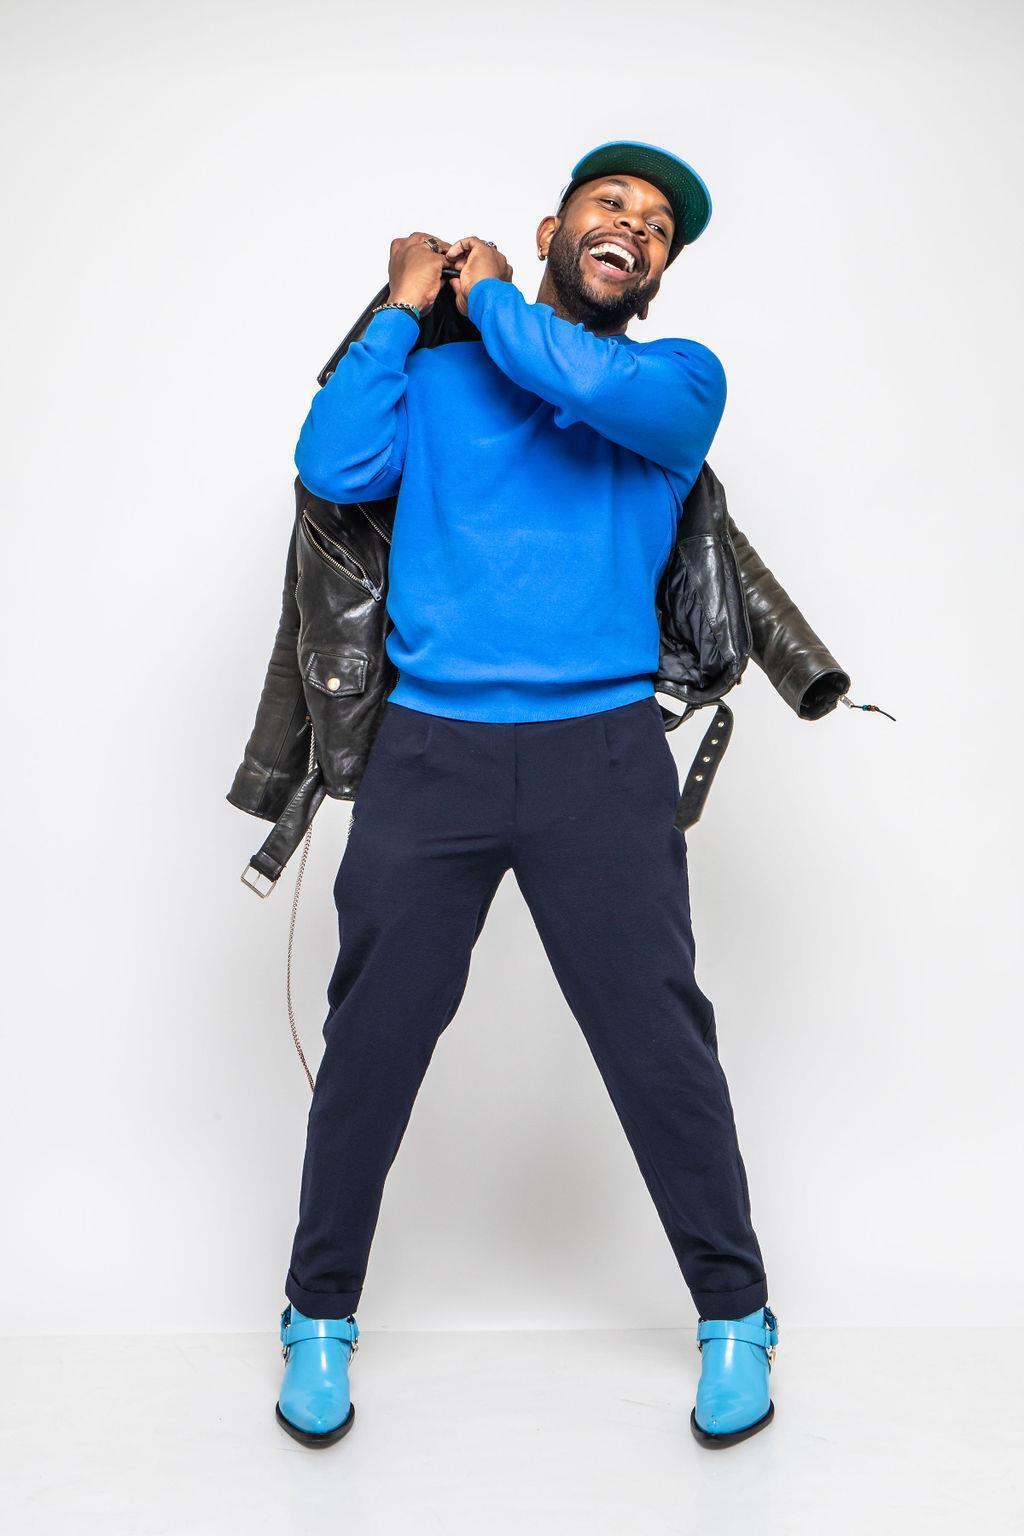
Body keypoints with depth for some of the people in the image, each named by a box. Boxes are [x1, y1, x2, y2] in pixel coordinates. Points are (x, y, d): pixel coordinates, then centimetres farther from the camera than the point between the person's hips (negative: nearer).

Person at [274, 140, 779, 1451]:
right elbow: (333, 468, -2)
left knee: (659, 1042, 1)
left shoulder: (681, 379, 11)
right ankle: (320, 1318, 25)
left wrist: (486, 298, 3)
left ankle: (734, 1317, 22)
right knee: (370, 1043, 6)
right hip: (428, 749, 1)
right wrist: (406, 306, 6)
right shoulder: (437, 370, 15)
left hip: (602, 756, -1)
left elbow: (610, 393, -12)